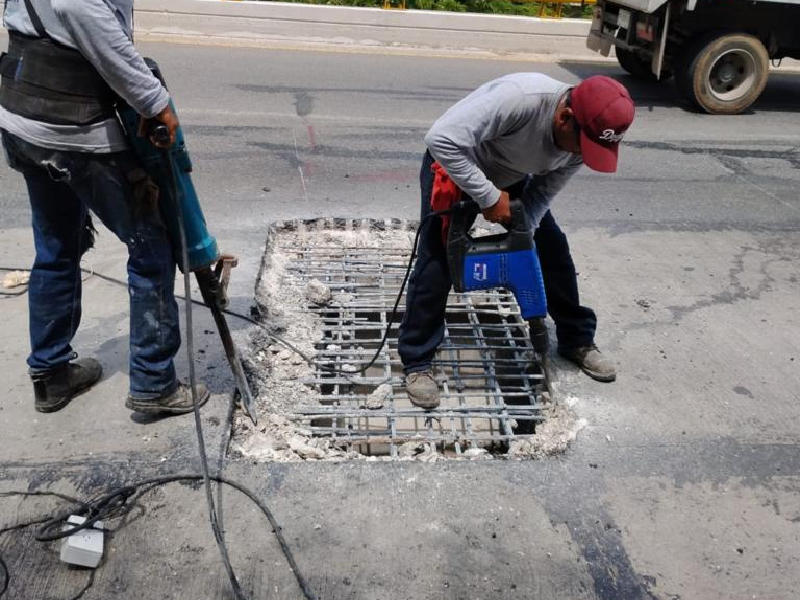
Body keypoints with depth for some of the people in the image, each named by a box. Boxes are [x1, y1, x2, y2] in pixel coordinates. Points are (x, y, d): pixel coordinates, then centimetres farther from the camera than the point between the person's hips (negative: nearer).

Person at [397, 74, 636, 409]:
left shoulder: (586, 135, -19)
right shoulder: (519, 98, -41)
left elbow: (544, 192, -10)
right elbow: (441, 139, -42)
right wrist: (488, 196, -38)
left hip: (510, 175, 6)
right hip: (455, 166, -6)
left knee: (552, 248, 3)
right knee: (437, 260, -13)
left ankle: (577, 341, 20)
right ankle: (417, 363, 0)